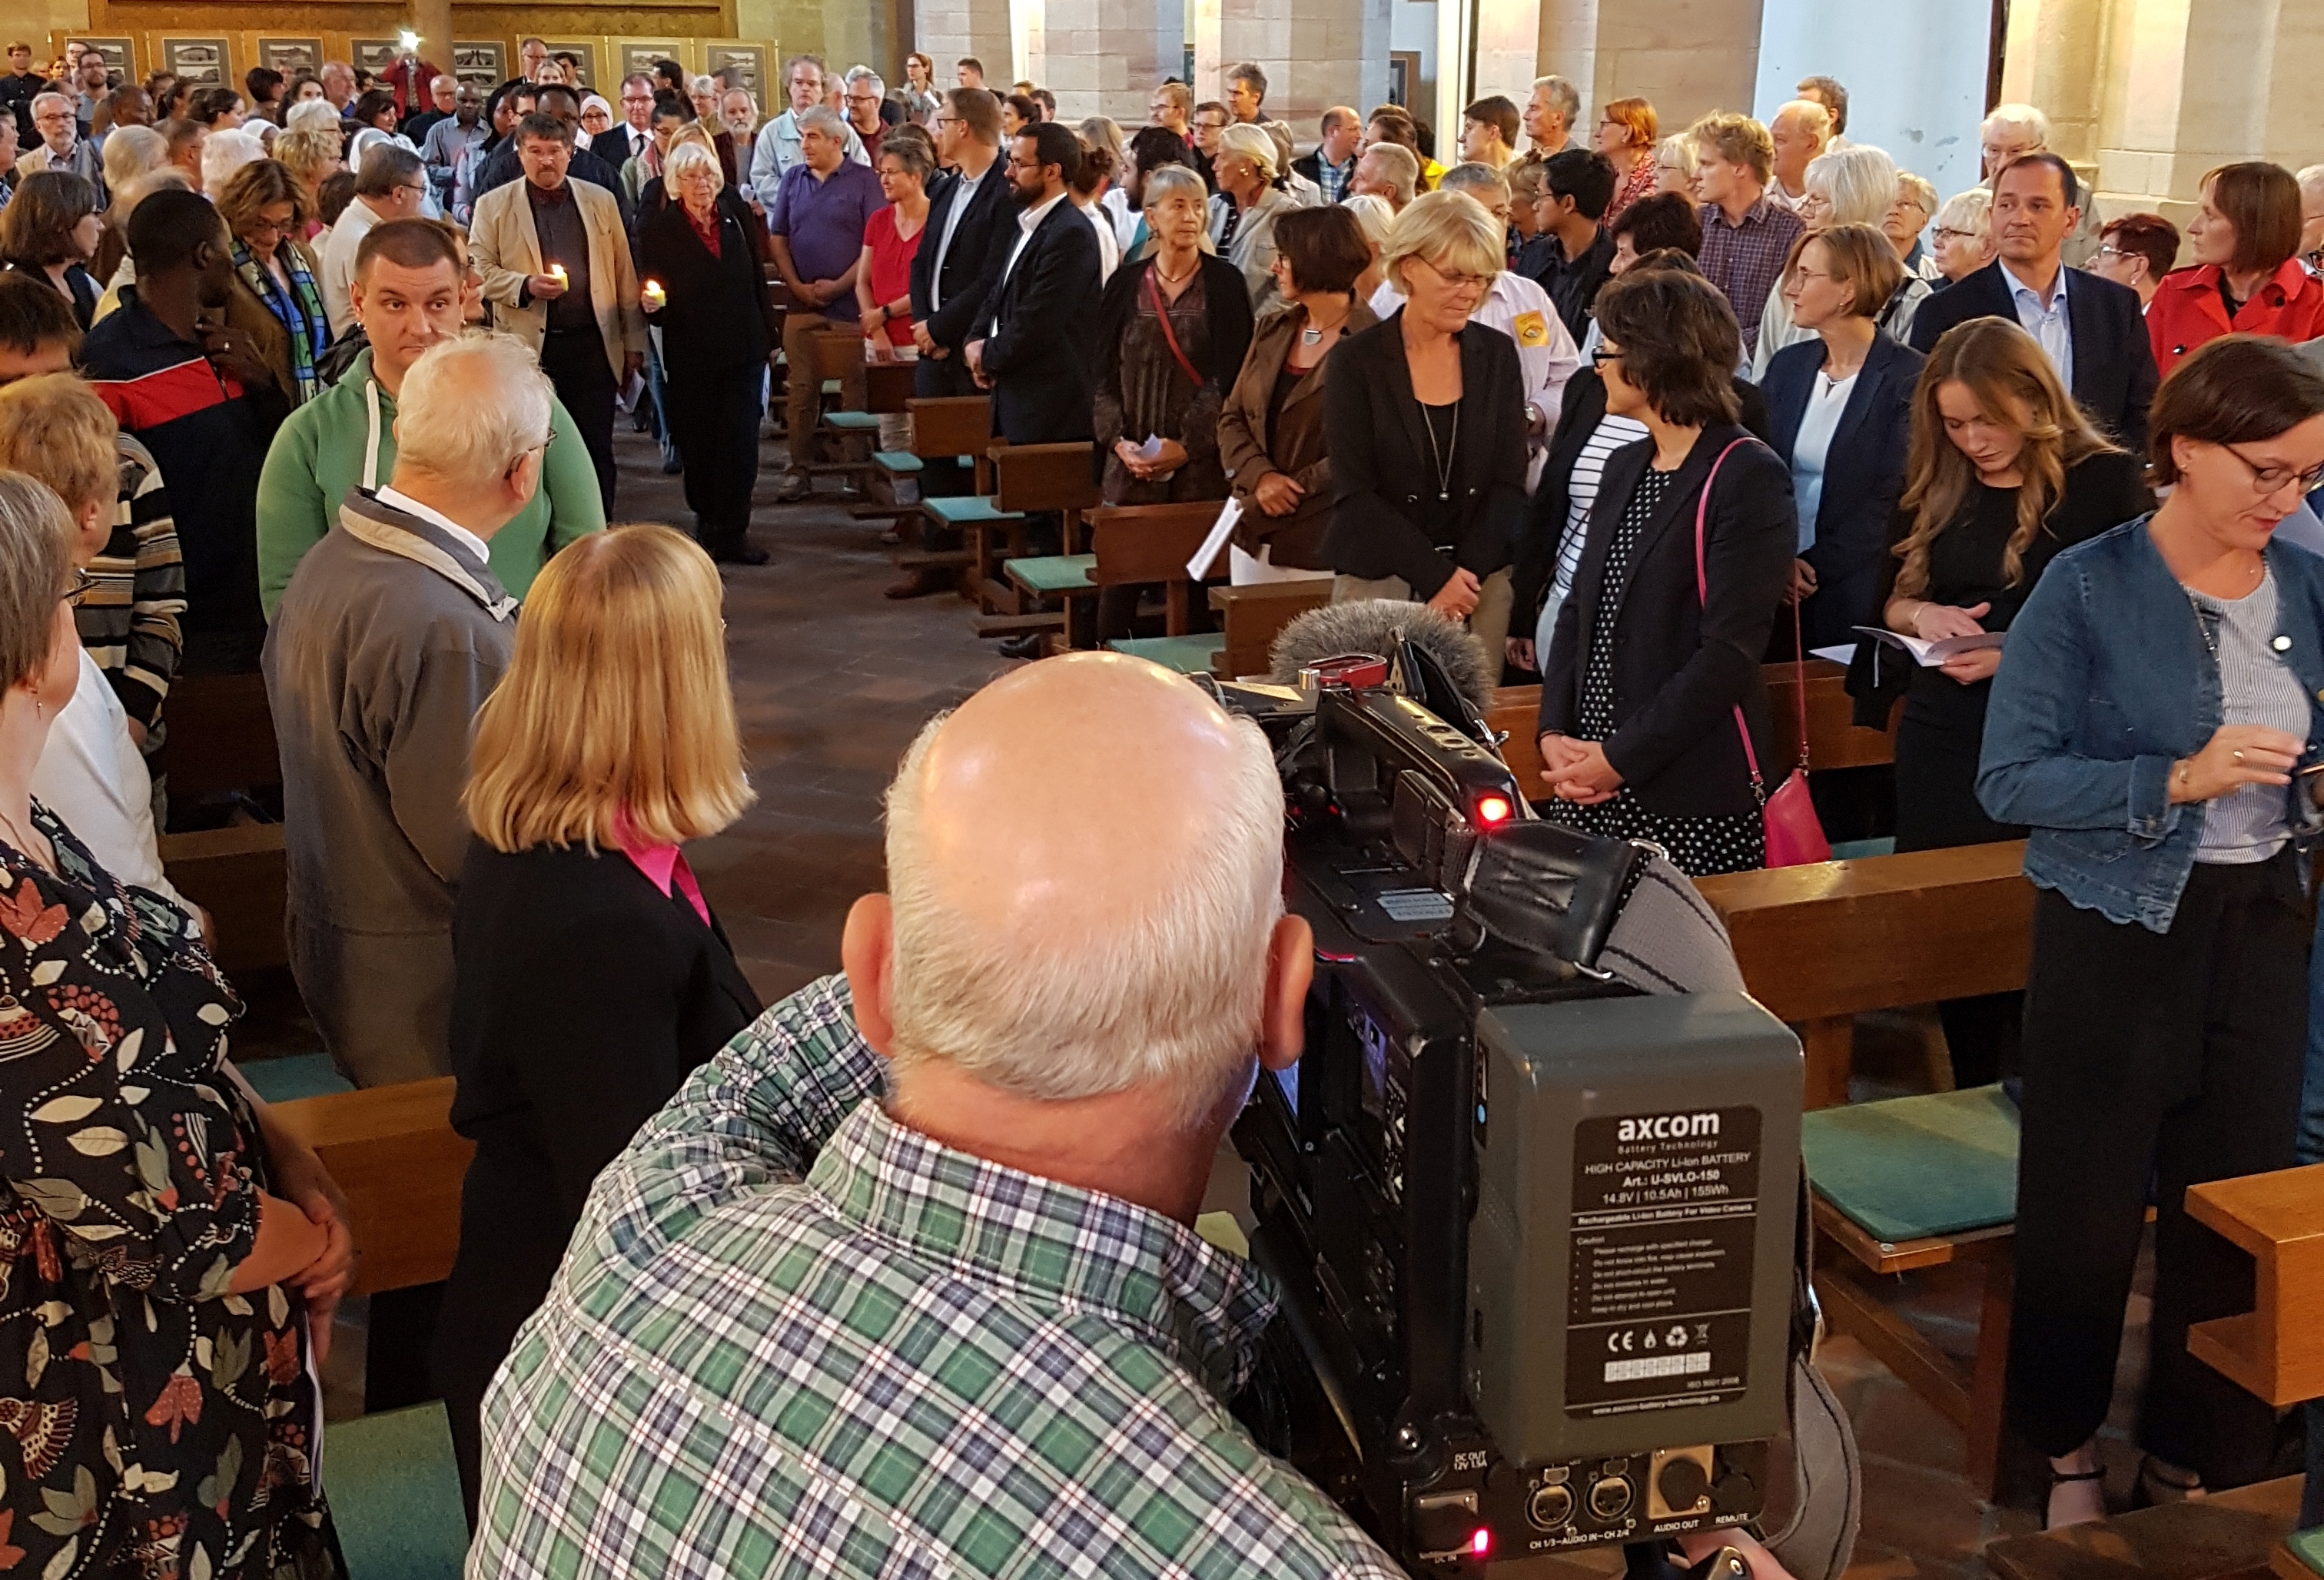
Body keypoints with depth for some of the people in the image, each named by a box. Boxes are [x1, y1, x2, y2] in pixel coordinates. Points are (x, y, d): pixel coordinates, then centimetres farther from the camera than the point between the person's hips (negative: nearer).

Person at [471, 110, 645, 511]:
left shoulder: (601, 202, 11)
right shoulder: (493, 205, 5)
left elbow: (624, 275, 10)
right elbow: (477, 269, 1)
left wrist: (634, 342, 7)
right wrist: (526, 285, -16)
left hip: (591, 346, 1)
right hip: (529, 347, -1)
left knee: (597, 452, 4)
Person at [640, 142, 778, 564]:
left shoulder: (737, 215, 6)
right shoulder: (658, 228, -2)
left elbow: (757, 277, 11)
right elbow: (652, 292, 0)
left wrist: (768, 335, 10)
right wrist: (653, 304, -24)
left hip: (743, 349, 2)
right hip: (691, 355, -2)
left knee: (740, 443, -2)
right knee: (698, 445, 8)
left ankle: (731, 532, 5)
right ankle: (707, 521, 27)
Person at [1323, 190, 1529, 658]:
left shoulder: (1498, 354, 5)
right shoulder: (1357, 360, -4)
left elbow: (1509, 482, 3)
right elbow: (1355, 492, -9)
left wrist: (1467, 575, -10)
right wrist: (1437, 576, -14)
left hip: (1481, 581, 3)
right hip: (1378, 582, -2)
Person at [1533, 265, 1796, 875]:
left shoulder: (1749, 476, -10)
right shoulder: (1625, 466, 15)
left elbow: (1729, 652, -16)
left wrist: (1621, 758, -16)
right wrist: (1554, 732, -1)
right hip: (1590, 780, 7)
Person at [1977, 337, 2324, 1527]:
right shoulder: (2088, 590, -12)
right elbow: (2010, 779, -15)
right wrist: (2177, 780, -25)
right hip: (2119, 927, -4)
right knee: (2087, 1205, 6)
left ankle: (2198, 1464, 29)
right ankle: (2067, 1449, 30)